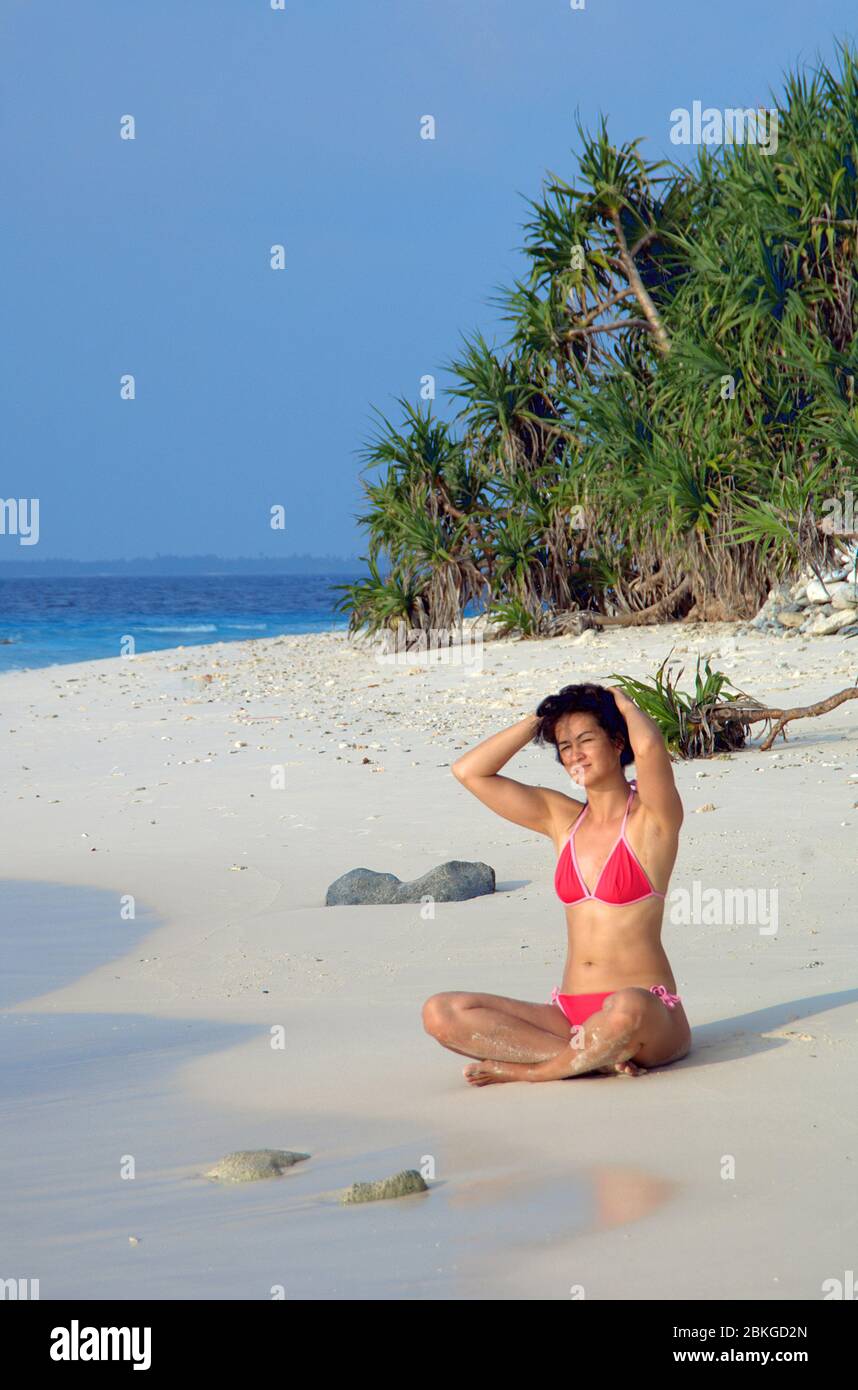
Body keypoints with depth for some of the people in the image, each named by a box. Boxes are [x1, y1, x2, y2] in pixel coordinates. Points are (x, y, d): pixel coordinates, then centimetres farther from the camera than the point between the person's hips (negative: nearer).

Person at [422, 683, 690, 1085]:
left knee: (627, 1007, -43)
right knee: (440, 1013, -16)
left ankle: (526, 1069, -17)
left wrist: (623, 703, -1)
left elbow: (650, 745, -23)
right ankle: (597, 1057, -20)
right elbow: (469, 771, 13)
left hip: (650, 1017, -5)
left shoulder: (651, 818, -2)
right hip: (569, 1016, 6)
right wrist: (540, 719, 12)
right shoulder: (562, 818, 15)